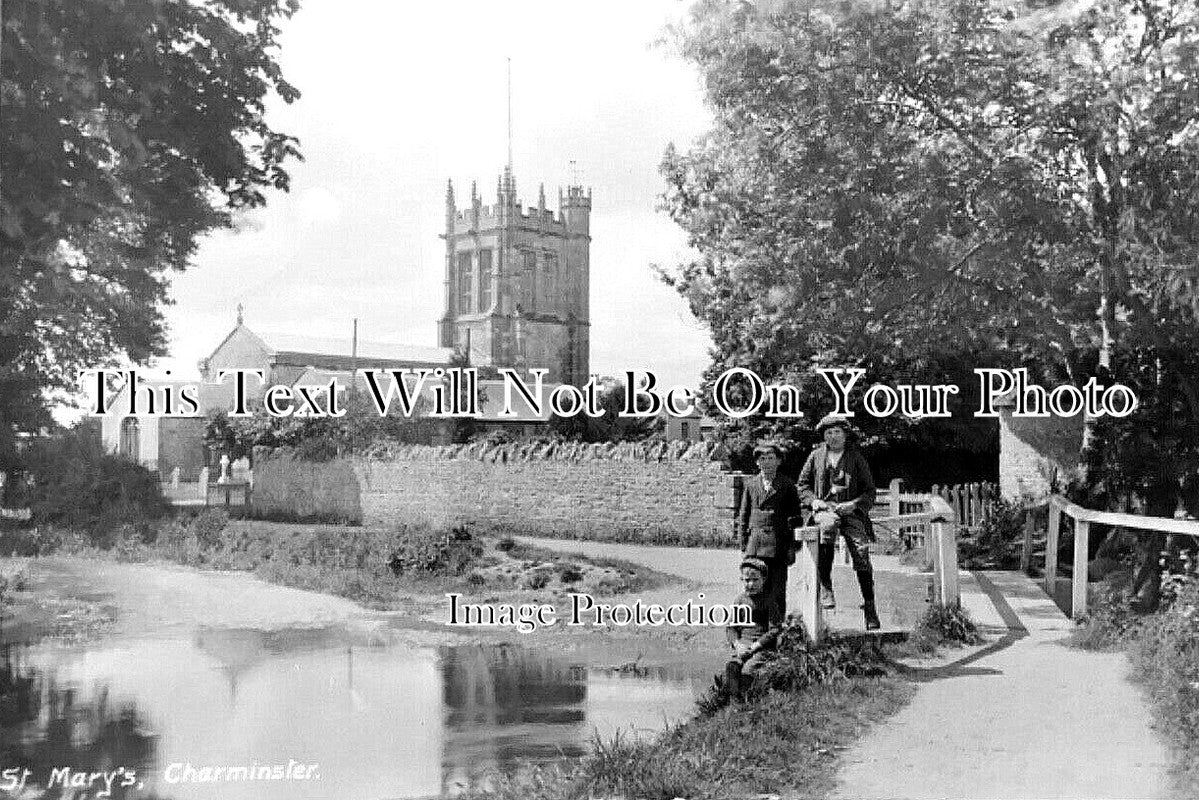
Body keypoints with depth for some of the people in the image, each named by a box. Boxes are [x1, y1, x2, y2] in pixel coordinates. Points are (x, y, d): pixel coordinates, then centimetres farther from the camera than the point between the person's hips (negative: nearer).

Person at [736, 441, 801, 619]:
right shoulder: (750, 484, 11)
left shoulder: (787, 485, 6)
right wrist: (743, 546, 7)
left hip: (779, 544, -1)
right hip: (755, 544, 1)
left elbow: (795, 517, 6)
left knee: (777, 592, 0)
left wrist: (792, 547, -1)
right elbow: (743, 517, 13)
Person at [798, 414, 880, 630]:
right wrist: (814, 501, -2)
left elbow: (869, 490, 10)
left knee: (861, 554, -17)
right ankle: (825, 586, -33)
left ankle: (870, 606, -7)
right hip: (825, 509, -1)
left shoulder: (856, 457, 10)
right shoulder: (816, 456, 13)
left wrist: (855, 504, -8)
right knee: (827, 527, -37)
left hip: (852, 511, 1)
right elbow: (802, 484, 17)